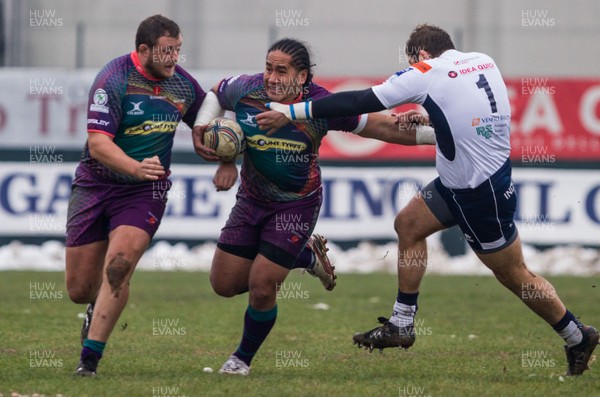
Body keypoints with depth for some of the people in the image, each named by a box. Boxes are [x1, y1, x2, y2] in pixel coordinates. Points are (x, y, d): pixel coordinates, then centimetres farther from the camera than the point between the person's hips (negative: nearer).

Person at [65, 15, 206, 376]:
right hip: (95, 186, -1)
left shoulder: (182, 82, -1)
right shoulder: (113, 80, -17)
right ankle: (100, 306, 41)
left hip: (144, 193, 2)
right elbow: (98, 143, -23)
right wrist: (137, 167, -39)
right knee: (79, 289, 3)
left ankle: (90, 359, -19)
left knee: (118, 267, -24)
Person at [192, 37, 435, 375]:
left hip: (297, 205, -4)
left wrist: (434, 134, -18)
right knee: (224, 284, 6)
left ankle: (243, 358, 19)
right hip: (252, 199, 4)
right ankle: (306, 256, 27)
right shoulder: (245, 90, -16)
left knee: (261, 289, -10)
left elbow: (377, 126, -11)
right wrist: (202, 126, -8)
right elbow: (216, 94, 10)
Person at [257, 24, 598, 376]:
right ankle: (401, 326, 18)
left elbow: (359, 102, -16)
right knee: (408, 225, 13)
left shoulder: (427, 74, -16)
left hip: (482, 195, -8)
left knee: (514, 275, 5)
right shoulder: (484, 61, 2)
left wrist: (290, 112, -13)